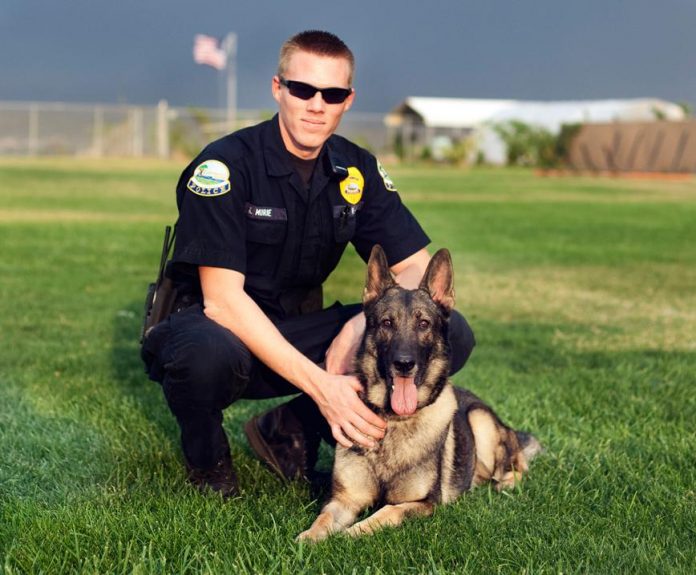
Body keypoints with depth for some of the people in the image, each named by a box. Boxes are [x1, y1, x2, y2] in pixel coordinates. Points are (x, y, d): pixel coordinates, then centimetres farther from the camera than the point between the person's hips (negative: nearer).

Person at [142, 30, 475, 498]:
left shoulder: (357, 171, -1)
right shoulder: (226, 165, -18)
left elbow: (419, 269, -2)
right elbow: (223, 299, -25)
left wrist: (360, 326, -24)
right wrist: (321, 385, -33)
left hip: (299, 330, 5)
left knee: (451, 335, -13)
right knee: (209, 352, -43)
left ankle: (292, 430, 1)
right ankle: (205, 454, -5)